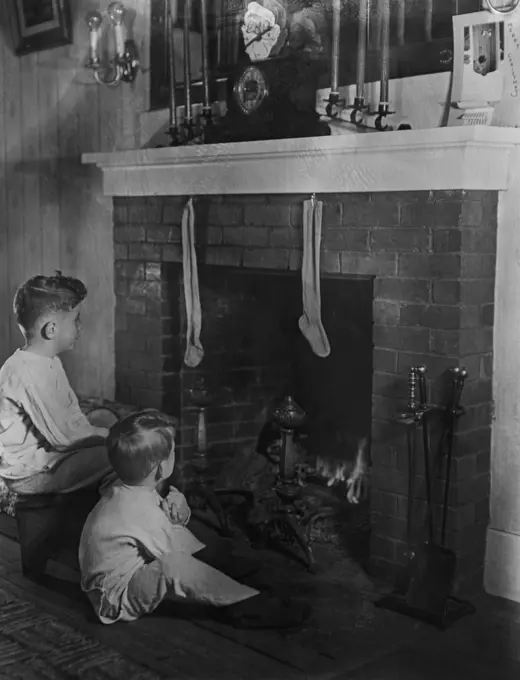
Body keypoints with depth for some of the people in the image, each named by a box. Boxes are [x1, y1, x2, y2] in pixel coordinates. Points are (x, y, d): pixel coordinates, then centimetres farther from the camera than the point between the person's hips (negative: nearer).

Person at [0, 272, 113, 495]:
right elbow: (64, 436, -25)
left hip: (48, 450, 10)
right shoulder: (29, 373, -26)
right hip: (28, 474, -10)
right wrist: (111, 434, -14)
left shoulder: (49, 362, 7)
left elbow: (71, 415, 13)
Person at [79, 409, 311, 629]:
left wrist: (177, 506, -12)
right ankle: (246, 606, -25)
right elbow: (175, 566, -19)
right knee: (174, 565, -36)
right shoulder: (145, 514, -29)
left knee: (179, 531, 19)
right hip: (116, 600, -11)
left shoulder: (127, 490, -2)